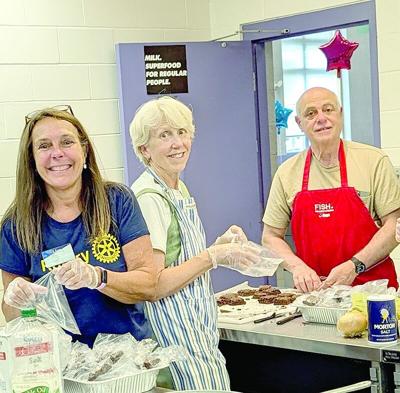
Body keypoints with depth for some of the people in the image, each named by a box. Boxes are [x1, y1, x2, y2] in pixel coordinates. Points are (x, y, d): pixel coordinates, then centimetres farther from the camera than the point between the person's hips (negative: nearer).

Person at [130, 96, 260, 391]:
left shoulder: (180, 190, 12)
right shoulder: (148, 197, -16)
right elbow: (152, 286, -21)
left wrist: (220, 246, 4)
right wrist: (214, 256, -16)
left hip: (201, 330, 9)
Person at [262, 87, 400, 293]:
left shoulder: (374, 160, 2)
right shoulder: (286, 173, 9)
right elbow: (271, 237, 14)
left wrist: (354, 265, -11)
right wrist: (297, 266, -4)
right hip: (313, 289, 2)